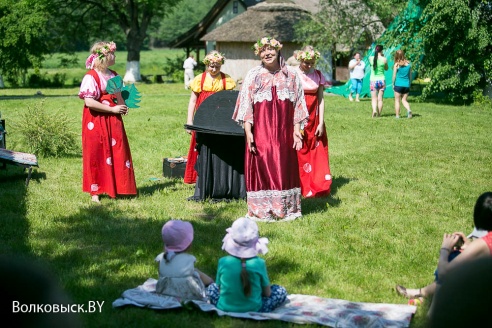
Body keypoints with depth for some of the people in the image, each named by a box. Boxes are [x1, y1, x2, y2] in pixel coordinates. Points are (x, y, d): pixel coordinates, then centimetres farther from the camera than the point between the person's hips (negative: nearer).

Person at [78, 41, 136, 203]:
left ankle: (116, 188, 16)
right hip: (96, 122, -7)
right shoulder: (91, 77, -13)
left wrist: (123, 106, -1)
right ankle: (95, 191, 10)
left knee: (118, 154, 5)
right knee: (96, 155, 0)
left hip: (113, 121, 7)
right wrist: (112, 109, -19)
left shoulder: (114, 75, 12)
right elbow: (89, 102, -21)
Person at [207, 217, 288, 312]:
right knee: (281, 291, 16)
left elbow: (220, 289, 0)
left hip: (225, 310, 0)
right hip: (253, 311, 0)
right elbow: (267, 293, -5)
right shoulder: (259, 263, -16)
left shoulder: (223, 262, -13)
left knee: (212, 287, 29)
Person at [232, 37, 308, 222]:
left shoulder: (291, 75, 8)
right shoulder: (253, 75, 4)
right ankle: (262, 210, 7)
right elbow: (246, 106, 0)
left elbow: (298, 104, 10)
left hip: (284, 131, 2)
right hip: (261, 131, -1)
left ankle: (286, 209, 14)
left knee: (285, 169, 4)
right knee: (261, 168, -2)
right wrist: (248, 132, -9)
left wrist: (297, 129, 2)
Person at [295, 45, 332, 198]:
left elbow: (321, 100, 5)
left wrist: (321, 123, -1)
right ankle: (302, 187, 5)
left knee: (317, 153, 3)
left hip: (314, 119, 3)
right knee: (299, 153, -1)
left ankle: (317, 186, 9)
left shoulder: (318, 75, 5)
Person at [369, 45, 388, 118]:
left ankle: (374, 110, -20)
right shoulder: (384, 59, -6)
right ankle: (379, 113, 12)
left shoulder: (371, 58, -4)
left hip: (373, 80, 0)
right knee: (380, 98, 8)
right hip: (381, 80, 0)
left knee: (374, 98, 3)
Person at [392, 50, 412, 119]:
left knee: (397, 100, 7)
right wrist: (409, 84, 19)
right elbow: (410, 75, 9)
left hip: (398, 84, -3)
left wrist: (393, 84, 9)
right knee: (404, 100, 12)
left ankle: (397, 115, 6)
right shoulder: (409, 64, 2)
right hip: (406, 85, 3)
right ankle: (408, 110, -15)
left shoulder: (397, 65, -8)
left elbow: (394, 76, -3)